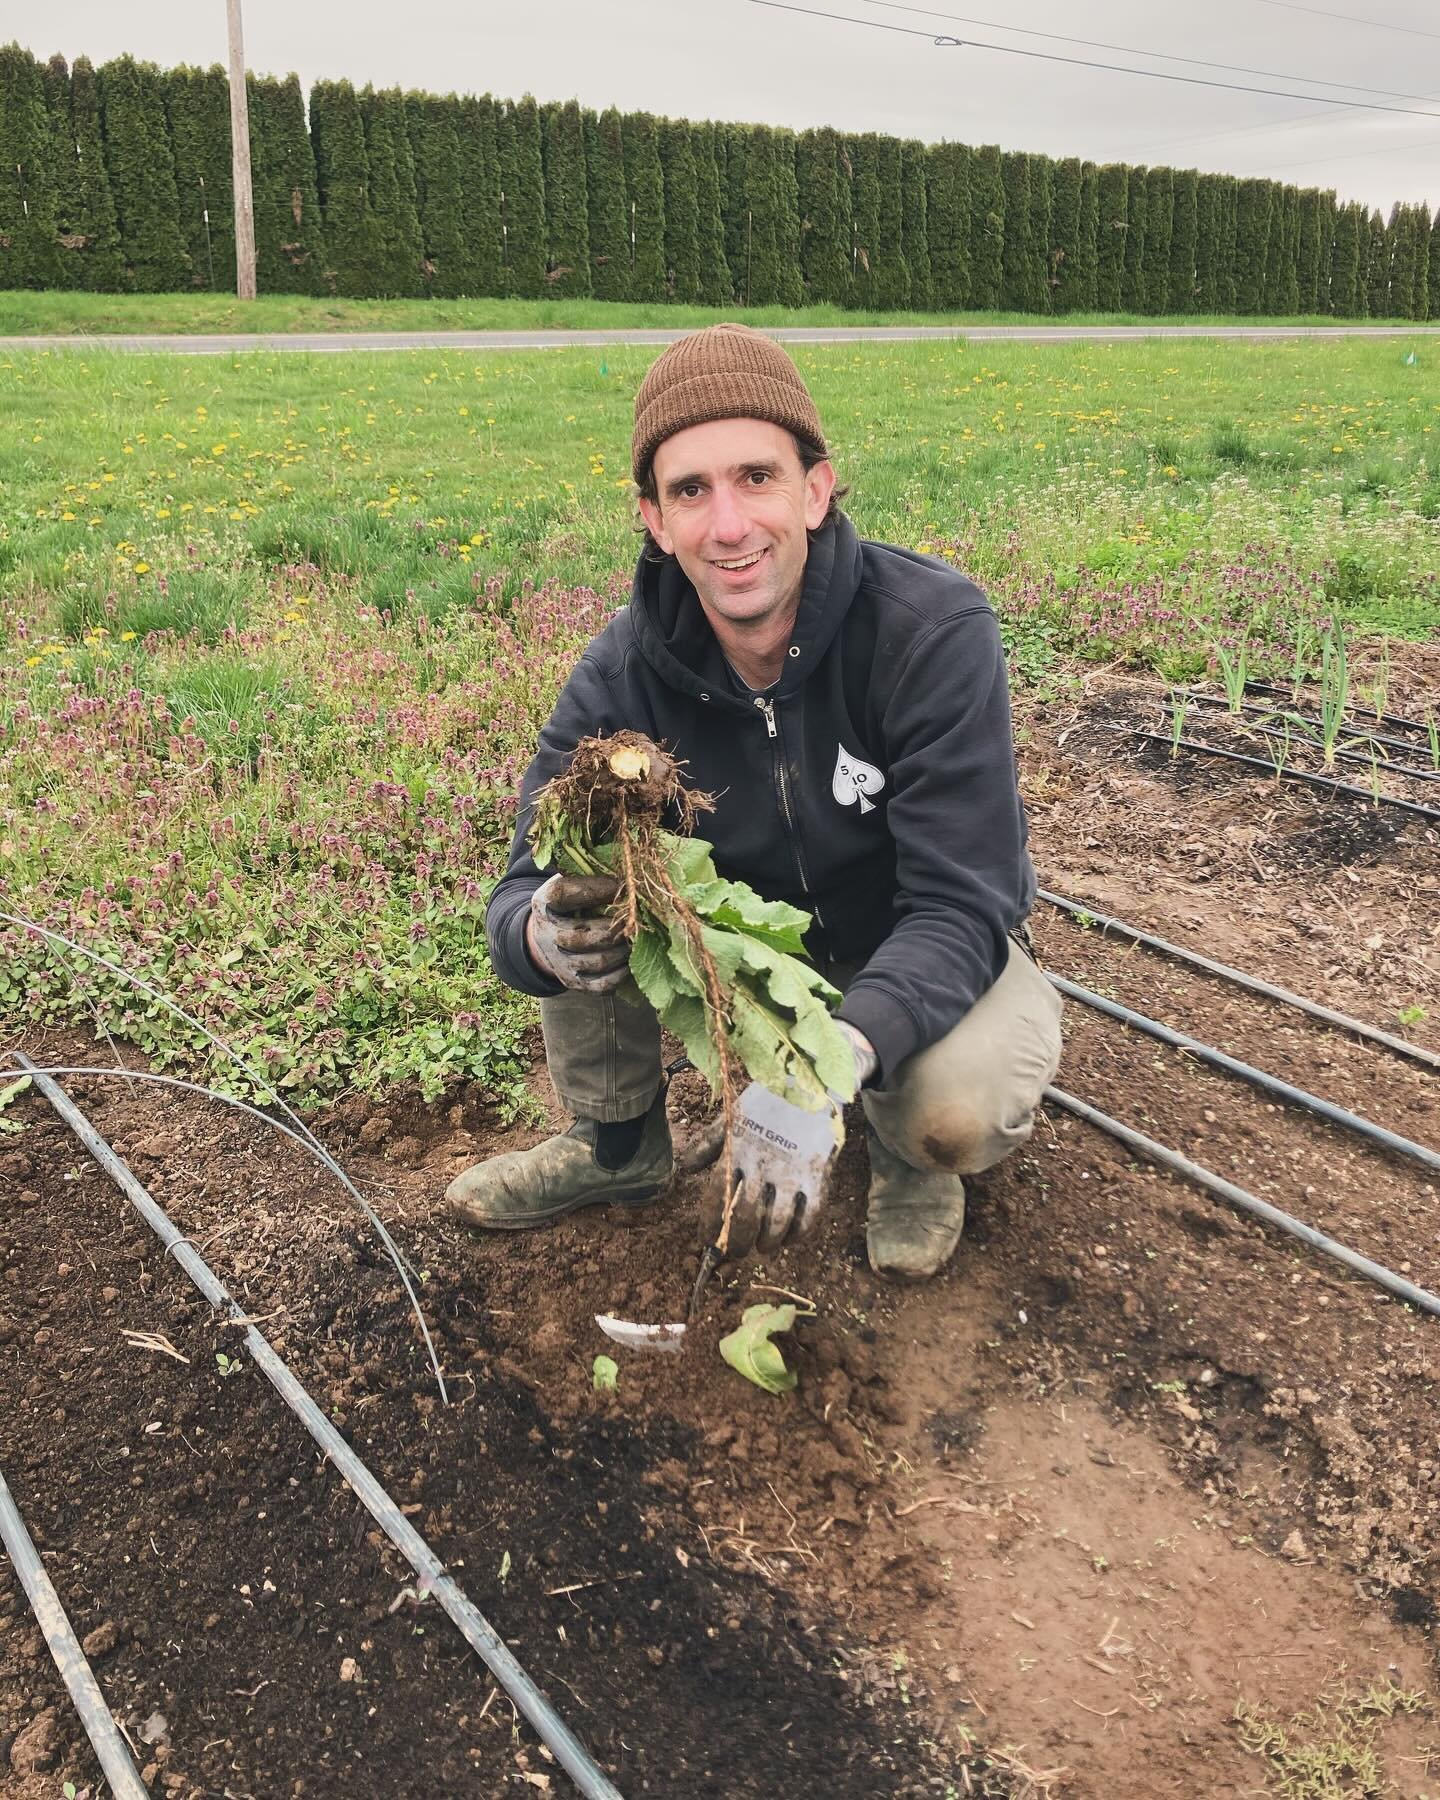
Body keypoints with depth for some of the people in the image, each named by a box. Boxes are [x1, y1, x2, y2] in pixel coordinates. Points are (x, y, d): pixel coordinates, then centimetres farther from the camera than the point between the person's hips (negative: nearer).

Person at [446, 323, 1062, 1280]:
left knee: (961, 1105, -35)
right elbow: (527, 882, -17)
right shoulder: (624, 671, -17)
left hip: (916, 957, -3)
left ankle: (907, 1148, 5)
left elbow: (961, 904, -32)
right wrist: (541, 933, -44)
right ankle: (619, 1145, 6)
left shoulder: (935, 627, -28)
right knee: (577, 899, -21)